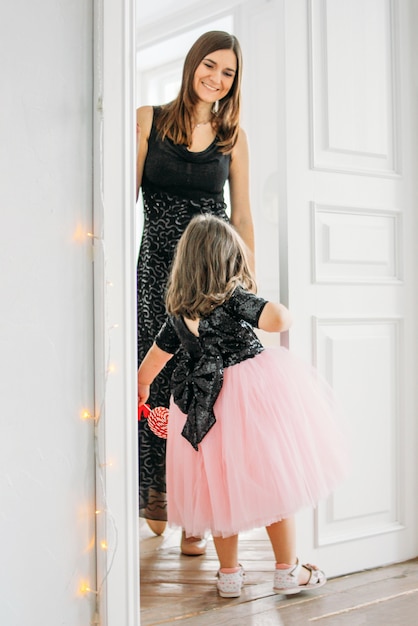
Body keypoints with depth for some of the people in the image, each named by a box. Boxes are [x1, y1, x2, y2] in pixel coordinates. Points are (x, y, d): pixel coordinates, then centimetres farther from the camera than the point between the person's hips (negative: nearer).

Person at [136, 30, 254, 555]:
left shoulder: (233, 137, 9)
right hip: (157, 268, -1)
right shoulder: (148, 120, 5)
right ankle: (154, 492, 21)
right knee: (154, 382, -1)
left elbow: (242, 216, 10)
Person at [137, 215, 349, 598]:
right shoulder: (235, 298, -12)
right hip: (253, 393, -5)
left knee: (221, 485, 15)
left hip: (206, 404, 5)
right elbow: (279, 319, -28)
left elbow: (156, 356, 19)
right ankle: (288, 571, 18)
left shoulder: (178, 311, 6)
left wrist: (141, 386, 38)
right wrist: (279, 311, -3)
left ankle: (229, 574, 26)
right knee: (274, 478, 7)